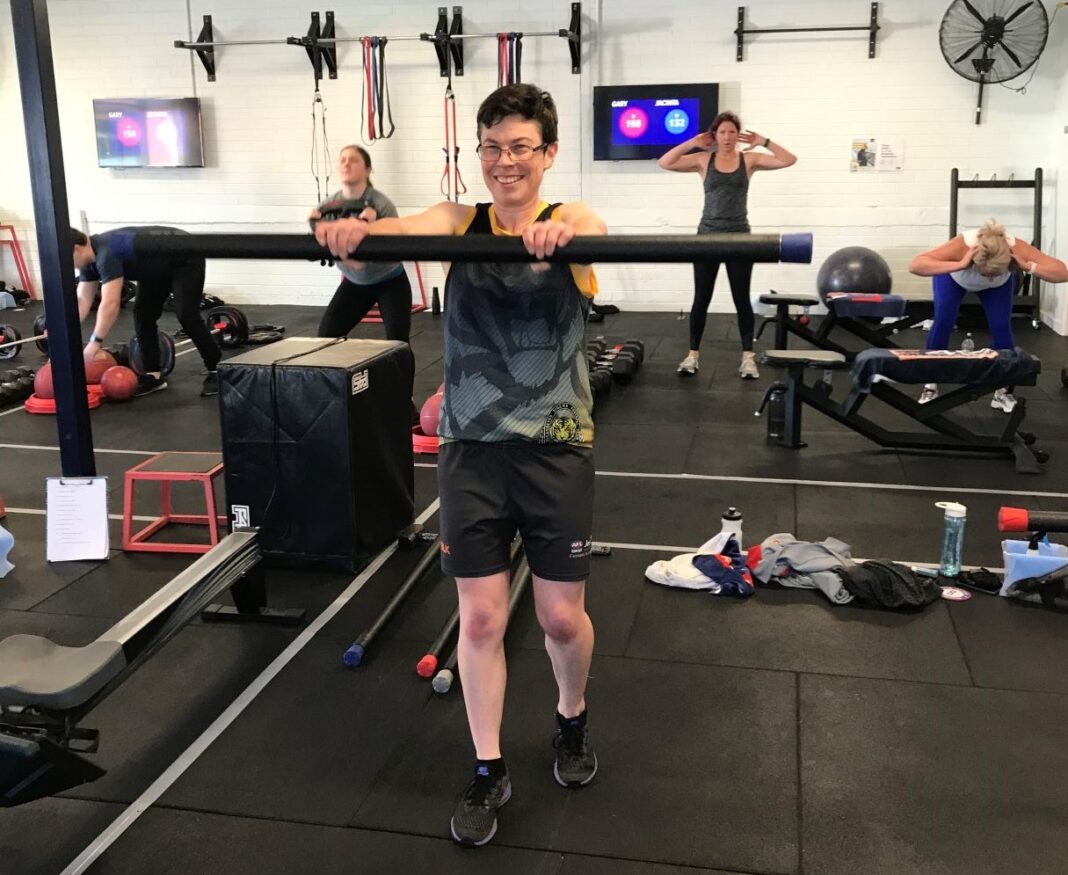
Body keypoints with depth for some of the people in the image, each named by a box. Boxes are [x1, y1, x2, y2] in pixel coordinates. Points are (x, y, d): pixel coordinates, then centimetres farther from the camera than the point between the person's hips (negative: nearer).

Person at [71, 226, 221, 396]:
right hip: (159, 267, 10)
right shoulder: (90, 257, -4)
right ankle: (153, 375, 4)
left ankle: (216, 371, -9)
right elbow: (83, 300, 0)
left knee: (186, 316, -20)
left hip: (185, 259, -10)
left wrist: (95, 342, -35)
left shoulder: (106, 253, -34)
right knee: (142, 313, 0)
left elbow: (110, 303, -39)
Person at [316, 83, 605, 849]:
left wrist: (560, 231, -52)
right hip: (473, 446, 1)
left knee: (562, 615, 9)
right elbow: (413, 230, -21)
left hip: (556, 445, -1)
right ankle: (488, 771, 25)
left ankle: (573, 719, 41)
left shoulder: (574, 221, -2)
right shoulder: (461, 220, 2)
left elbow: (593, 236, -27)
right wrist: (357, 230, -44)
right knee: (480, 617, 5)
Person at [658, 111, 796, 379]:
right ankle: (693, 354, 15)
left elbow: (789, 160, -4)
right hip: (708, 235, 0)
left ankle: (748, 357, 9)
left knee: (741, 298, 4)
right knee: (701, 298, 5)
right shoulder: (703, 160, 2)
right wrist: (693, 143, -7)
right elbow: (664, 163, -7)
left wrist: (763, 142, -7)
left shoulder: (749, 159, 3)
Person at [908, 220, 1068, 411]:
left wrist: (1028, 267, -55)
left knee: (1001, 327, -10)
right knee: (943, 321, -16)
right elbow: (915, 266, -57)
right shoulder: (962, 246, -46)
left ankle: (1002, 391, 5)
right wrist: (959, 266, -65)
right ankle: (931, 385, 1)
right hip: (953, 277, -2)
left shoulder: (1017, 248, -41)